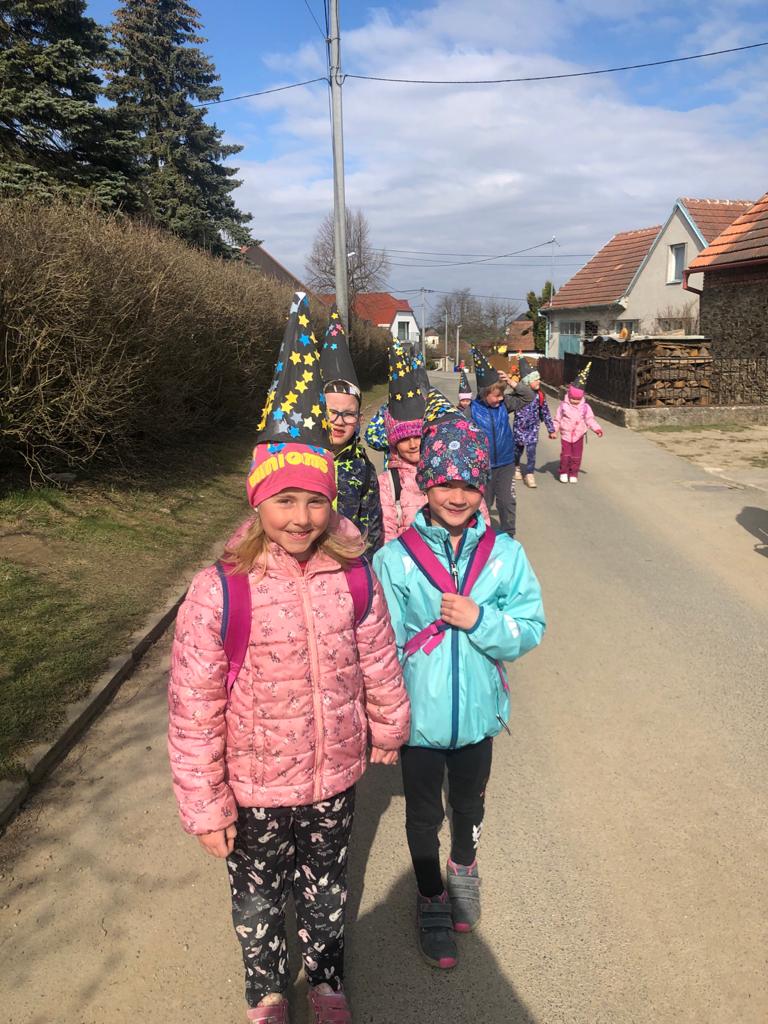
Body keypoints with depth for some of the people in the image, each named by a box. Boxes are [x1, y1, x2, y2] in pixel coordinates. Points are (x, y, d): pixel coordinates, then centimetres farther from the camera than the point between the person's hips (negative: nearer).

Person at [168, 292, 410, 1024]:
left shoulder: (354, 577, -13)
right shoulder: (218, 592, -22)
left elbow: (378, 663, 2)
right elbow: (193, 709, -15)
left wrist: (388, 729, 14)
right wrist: (204, 807, -9)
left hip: (335, 779, 2)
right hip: (255, 789, -2)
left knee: (326, 887, 25)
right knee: (258, 896, 23)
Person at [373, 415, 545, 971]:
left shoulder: (505, 553, -10)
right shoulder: (394, 558, -15)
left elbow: (531, 630, -9)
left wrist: (479, 620, -26)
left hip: (477, 712, 2)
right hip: (419, 715, -1)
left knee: (470, 803, 26)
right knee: (423, 814, 19)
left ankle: (464, 871, 56)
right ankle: (431, 899, 46)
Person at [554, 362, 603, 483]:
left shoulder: (585, 407, -3)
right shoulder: (563, 405, -5)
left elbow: (590, 419, 1)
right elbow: (557, 419, 0)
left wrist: (596, 429, -10)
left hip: (579, 435, 1)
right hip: (566, 434, -1)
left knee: (576, 456, 6)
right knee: (565, 454, -3)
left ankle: (573, 474, 18)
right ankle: (564, 473, 12)